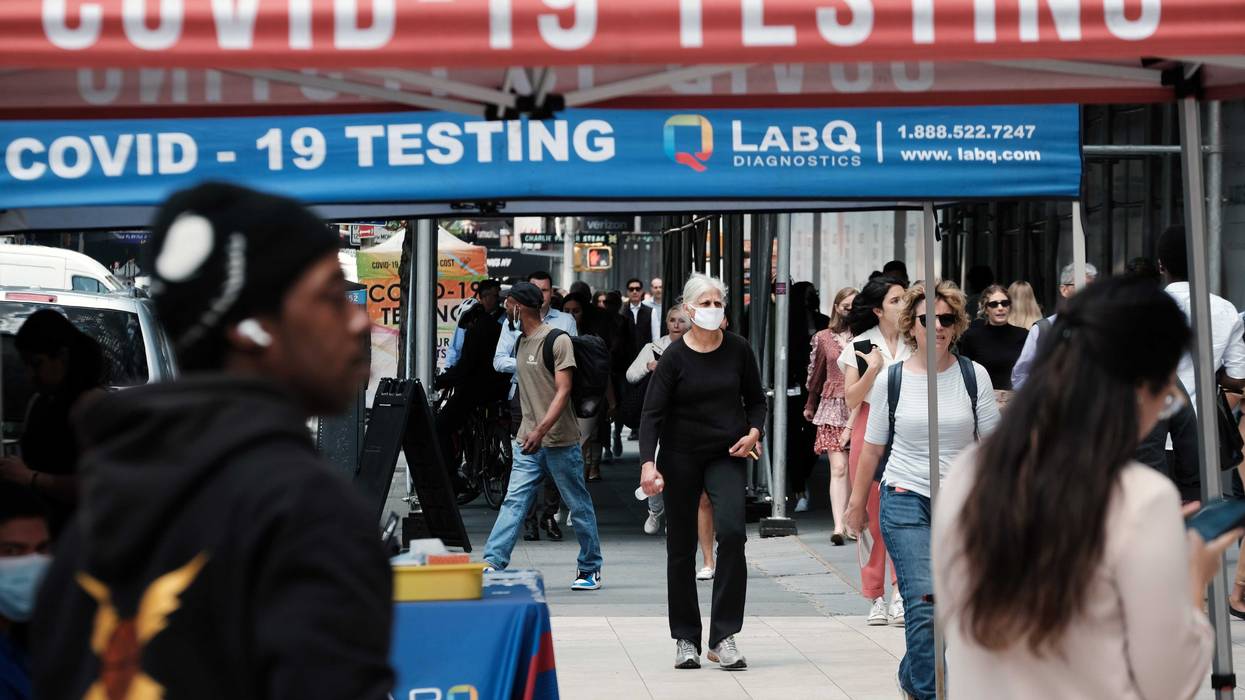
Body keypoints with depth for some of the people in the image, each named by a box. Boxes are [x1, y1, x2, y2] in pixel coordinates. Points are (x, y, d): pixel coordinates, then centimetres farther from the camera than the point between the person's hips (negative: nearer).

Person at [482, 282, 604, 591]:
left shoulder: (557, 340, -10)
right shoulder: (522, 341, 14)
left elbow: (563, 391, -17)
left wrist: (541, 430, -26)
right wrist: (528, 431, 18)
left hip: (560, 441, -6)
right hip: (528, 441, 7)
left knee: (579, 505, 5)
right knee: (514, 502, -6)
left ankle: (590, 569, 17)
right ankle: (492, 563, -15)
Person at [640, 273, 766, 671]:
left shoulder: (738, 350, 0)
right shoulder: (674, 357, -7)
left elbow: (755, 399, 13)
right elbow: (652, 413, -12)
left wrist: (753, 431, -8)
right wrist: (648, 464, -25)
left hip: (727, 455, 1)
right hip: (681, 456, -1)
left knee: (731, 530, -19)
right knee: (682, 546, 5)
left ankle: (723, 637, -13)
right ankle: (686, 639, 19)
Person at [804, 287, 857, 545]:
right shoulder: (824, 338, 9)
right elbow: (817, 373, 20)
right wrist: (810, 405, 29)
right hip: (833, 406, 1)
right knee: (838, 468, -7)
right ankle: (839, 527, -12)